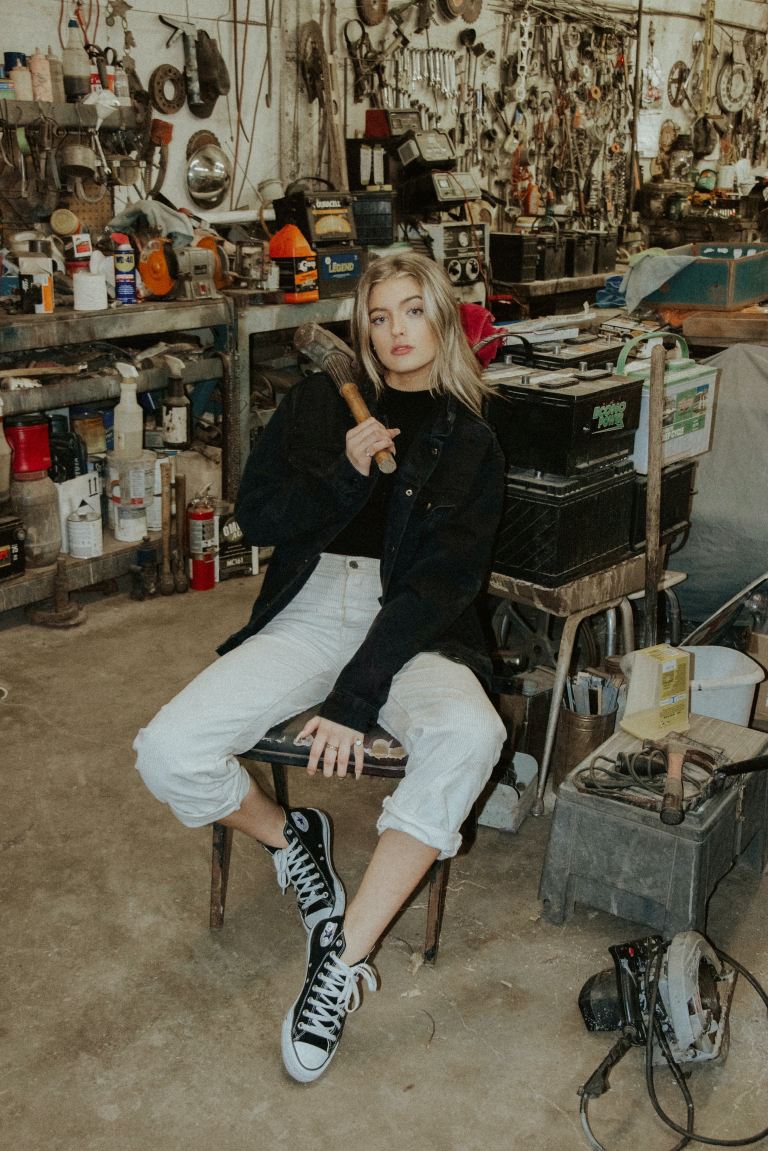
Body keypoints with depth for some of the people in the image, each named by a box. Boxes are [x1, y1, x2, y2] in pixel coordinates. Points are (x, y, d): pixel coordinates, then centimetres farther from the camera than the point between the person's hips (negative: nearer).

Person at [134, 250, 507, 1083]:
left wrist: (354, 698, -19)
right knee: (168, 751, -22)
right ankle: (291, 838, 9)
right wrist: (345, 475, -11)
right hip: (308, 614, 2)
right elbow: (255, 517, 7)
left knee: (469, 735, -36)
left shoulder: (468, 442, 5)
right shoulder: (319, 402, 13)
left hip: (410, 630, -2)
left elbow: (443, 581, -7)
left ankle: (344, 960, -24)